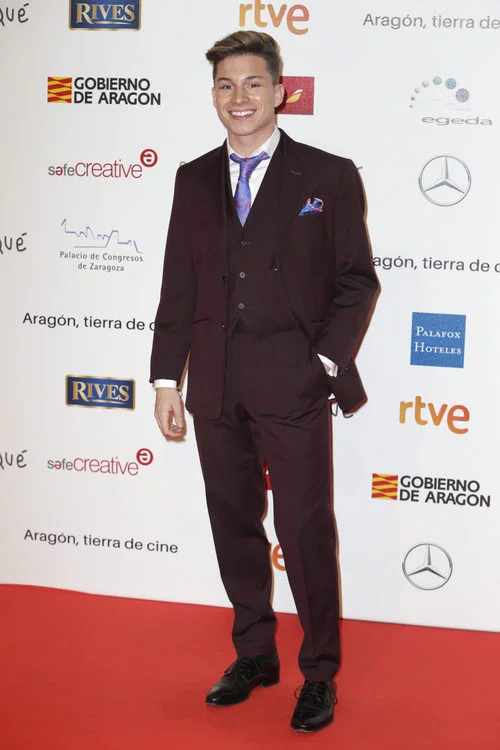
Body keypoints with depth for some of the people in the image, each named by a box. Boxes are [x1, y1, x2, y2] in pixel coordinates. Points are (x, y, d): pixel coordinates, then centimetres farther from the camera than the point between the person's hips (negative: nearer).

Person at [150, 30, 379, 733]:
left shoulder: (328, 176, 0)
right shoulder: (195, 179, 12)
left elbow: (357, 281, 1)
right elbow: (178, 285, 12)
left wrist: (327, 360, -10)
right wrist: (167, 376, 7)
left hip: (293, 385, -4)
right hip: (215, 385, 4)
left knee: (306, 530, 0)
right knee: (234, 523, 13)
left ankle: (320, 673, 16)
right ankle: (254, 654, 30)